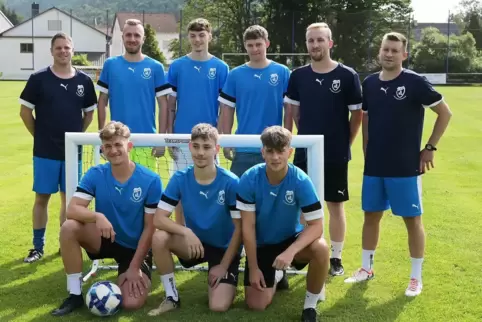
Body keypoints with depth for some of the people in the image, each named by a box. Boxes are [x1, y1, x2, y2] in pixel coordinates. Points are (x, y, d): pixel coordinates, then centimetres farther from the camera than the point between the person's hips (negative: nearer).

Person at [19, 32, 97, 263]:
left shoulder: (84, 81, 2)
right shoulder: (38, 78, -5)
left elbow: (89, 113, 13)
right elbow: (25, 111, 1)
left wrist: (76, 135, 6)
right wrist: (40, 136, 1)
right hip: (45, 151, -2)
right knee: (42, 197, 3)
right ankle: (38, 246, 14)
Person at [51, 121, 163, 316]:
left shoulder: (151, 180, -16)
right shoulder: (95, 175, -10)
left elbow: (150, 227, -13)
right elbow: (72, 210, -20)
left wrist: (134, 267, -15)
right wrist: (97, 216, -41)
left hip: (135, 248, -2)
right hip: (104, 240, 2)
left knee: (132, 303, -23)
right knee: (69, 227, -28)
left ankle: (129, 277, 16)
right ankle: (75, 294, -13)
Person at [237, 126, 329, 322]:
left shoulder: (301, 181, -23)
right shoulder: (249, 179, -20)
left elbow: (316, 225, -24)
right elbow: (247, 226, -14)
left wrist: (290, 251, -40)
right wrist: (253, 267, -14)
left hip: (291, 239, -1)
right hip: (261, 244, 1)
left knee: (321, 249, -34)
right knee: (256, 305, -4)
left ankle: (310, 306, -10)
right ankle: (276, 276, 32)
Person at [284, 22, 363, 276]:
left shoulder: (347, 76, -8)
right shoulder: (298, 76, 1)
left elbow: (357, 114, -1)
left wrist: (345, 142, 0)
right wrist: (307, 137, 10)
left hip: (336, 155, -3)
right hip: (305, 153, 3)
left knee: (336, 206, 7)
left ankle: (336, 258, 18)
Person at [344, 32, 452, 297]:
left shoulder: (415, 82, -10)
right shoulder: (370, 83, 4)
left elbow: (445, 113, -5)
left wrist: (430, 148, -7)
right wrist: (367, 153, 10)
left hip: (405, 166, -4)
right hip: (374, 166, 5)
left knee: (412, 219, 4)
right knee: (371, 215, 13)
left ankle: (416, 277, 16)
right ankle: (366, 268, 28)